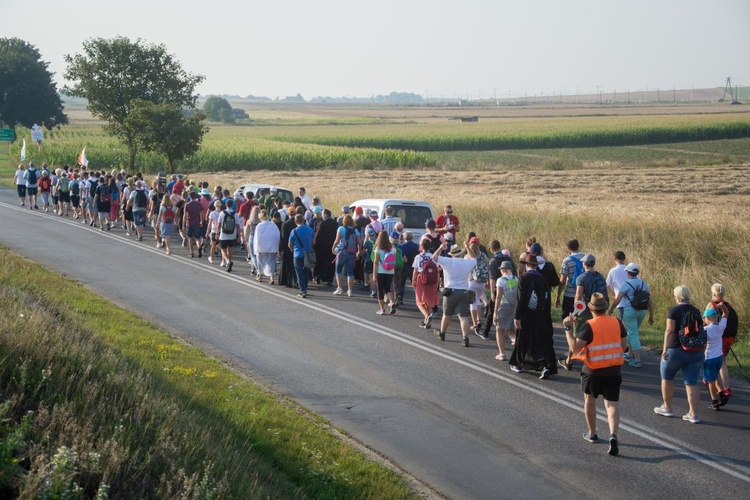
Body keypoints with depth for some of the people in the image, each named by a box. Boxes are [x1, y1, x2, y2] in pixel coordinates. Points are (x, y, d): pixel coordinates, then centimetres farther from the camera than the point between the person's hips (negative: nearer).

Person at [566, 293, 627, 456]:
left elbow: (575, 347, -19)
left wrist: (568, 328, -9)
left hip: (593, 371, -2)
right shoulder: (617, 322, -1)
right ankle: (613, 435, -23)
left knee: (590, 400, 20)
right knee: (612, 404, -1)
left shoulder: (588, 326, -15)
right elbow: (624, 344, 9)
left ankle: (592, 433, 32)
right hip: (614, 370, 2)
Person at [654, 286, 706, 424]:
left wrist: (665, 349, -19)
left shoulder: (674, 310, -9)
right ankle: (693, 414, -1)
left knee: (667, 377, 17)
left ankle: (667, 407, 26)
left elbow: (669, 330, -18)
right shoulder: (696, 311, 8)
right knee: (692, 383, 5)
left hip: (676, 350, -5)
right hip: (696, 353, 5)